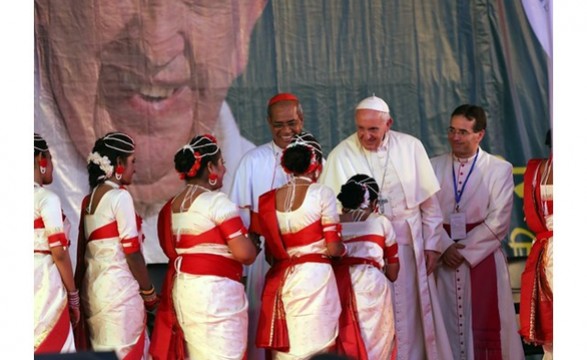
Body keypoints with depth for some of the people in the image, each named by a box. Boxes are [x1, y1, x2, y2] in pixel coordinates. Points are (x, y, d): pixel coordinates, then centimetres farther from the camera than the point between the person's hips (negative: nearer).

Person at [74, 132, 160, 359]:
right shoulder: (120, 196, -11)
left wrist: (78, 290, 17)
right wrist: (149, 292, -3)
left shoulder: (89, 200, 12)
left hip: (93, 287, 8)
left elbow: (82, 252, 12)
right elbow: (132, 253, -12)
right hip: (120, 287, -8)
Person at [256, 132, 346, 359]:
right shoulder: (322, 194, -5)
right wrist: (344, 248, 12)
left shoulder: (269, 200, 7)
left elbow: (269, 253, 9)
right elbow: (333, 248, -9)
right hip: (314, 277, -4)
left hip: (279, 280, 5)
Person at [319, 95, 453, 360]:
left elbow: (429, 202, 4)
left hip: (407, 246, 2)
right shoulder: (341, 155, -6)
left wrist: (432, 244, 3)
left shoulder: (410, 147, -2)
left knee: (409, 317, 6)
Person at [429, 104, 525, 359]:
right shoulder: (433, 167, 9)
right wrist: (445, 248, -12)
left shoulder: (500, 169, 1)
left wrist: (464, 249, -10)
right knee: (448, 325, 3)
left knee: (485, 327, -1)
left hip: (483, 259, -2)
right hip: (444, 260, 2)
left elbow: (498, 221, -6)